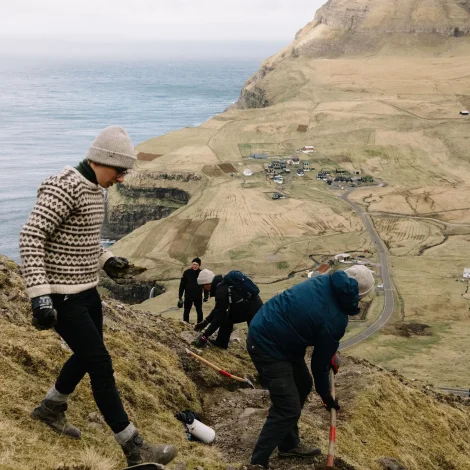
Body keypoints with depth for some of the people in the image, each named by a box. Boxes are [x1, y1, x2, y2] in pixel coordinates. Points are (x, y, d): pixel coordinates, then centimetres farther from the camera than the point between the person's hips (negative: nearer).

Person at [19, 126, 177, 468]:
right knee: (101, 364, -5)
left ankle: (51, 409, 44)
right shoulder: (65, 187, -21)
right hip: (62, 298, -9)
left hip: (87, 290, 9)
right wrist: (39, 294, -30)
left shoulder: (95, 189, 8)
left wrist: (105, 259, 9)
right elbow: (31, 237, -25)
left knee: (87, 356, 21)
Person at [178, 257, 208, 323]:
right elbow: (182, 285, -1)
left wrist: (206, 296, -2)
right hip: (188, 296, 0)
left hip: (198, 297, 0)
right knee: (186, 311, 10)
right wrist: (180, 296, -1)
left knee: (199, 311, 7)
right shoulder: (187, 273, -5)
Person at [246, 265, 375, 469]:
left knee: (302, 385, 21)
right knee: (288, 408, -7)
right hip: (266, 345, -10)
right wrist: (326, 396, 7)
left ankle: (289, 445, 34)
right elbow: (320, 362, -9)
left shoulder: (324, 282, -2)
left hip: (265, 330, 10)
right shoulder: (335, 319, -23)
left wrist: (331, 354, 16)